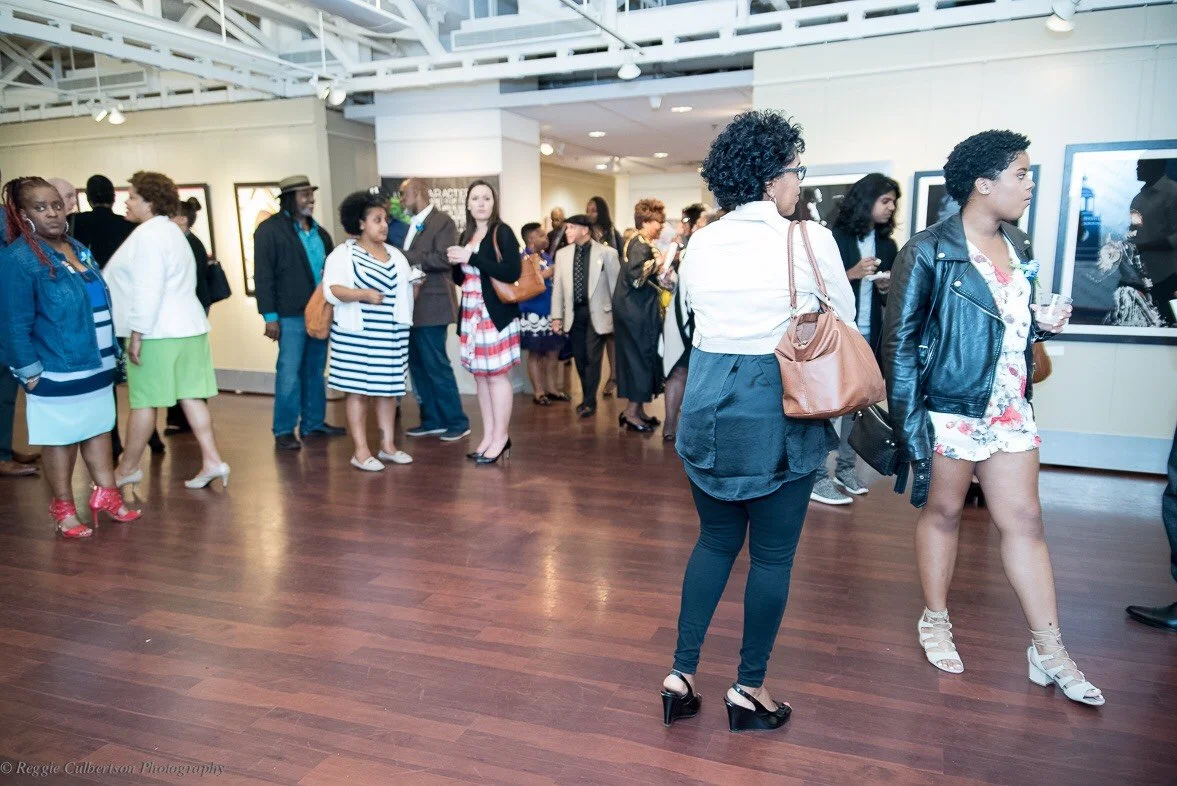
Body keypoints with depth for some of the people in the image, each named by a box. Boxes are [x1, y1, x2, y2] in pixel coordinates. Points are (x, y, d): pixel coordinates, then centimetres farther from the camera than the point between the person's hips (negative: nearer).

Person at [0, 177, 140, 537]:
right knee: (61, 440, 5)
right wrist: (30, 372, -14)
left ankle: (106, 494, 29)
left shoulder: (78, 249, 10)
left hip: (96, 365, 7)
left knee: (99, 429, 16)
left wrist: (112, 352, 15)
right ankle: (63, 509, 19)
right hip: (57, 373, -7)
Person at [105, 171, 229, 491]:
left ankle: (128, 468, 13)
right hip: (186, 326, 9)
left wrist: (136, 333, -18)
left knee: (143, 402, 1)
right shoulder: (171, 231, 20)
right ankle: (212, 460, 4)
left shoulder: (148, 234, -12)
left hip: (156, 332, -9)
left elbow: (147, 289, -20)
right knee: (190, 396, 6)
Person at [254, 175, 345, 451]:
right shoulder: (270, 229, -5)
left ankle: (313, 423, 23)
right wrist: (270, 316, -13)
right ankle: (284, 431, 7)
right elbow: (263, 275, -8)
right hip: (291, 314, -6)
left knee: (315, 371, 12)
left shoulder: (318, 231, 14)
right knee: (289, 373, -2)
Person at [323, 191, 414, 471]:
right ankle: (361, 451, 5)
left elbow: (405, 289, 22)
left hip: (391, 335, 5)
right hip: (357, 334, -5)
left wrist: (416, 284, 3)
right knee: (358, 390, -1)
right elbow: (331, 290, -15)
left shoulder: (395, 255, 14)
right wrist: (363, 294, -26)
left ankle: (388, 445, 18)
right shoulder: (343, 254, -4)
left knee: (388, 388, 9)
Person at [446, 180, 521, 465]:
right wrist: (455, 263, -4)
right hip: (472, 314, 6)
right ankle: (488, 435, 15)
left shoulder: (502, 232, -5)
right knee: (480, 376, 8)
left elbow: (513, 272, -19)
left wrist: (472, 257, -18)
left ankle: (501, 437, 4)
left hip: (496, 314, -6)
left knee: (497, 375, -4)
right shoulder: (466, 235, 13)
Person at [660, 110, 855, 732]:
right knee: (772, 554, 11)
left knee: (715, 540, 19)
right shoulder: (811, 240, -10)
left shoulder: (700, 244, 2)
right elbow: (845, 323, 1)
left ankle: (681, 675, 22)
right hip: (779, 413, -4)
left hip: (707, 407, 5)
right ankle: (749, 688, 24)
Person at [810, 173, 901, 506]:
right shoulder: (835, 238, -5)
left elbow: (892, 298, 18)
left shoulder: (887, 245, 13)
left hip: (869, 336, 6)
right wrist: (850, 275, -20)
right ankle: (818, 477, -2)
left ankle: (846, 469, 18)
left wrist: (886, 288, -4)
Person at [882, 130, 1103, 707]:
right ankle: (935, 621, 28)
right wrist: (909, 423, -18)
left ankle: (1048, 649, 18)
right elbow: (900, 340, -14)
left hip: (1010, 410, 6)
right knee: (943, 513, 9)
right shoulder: (929, 252, -12)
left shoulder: (1017, 245, 10)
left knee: (1024, 521, 8)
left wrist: (1041, 323, 1)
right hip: (951, 410, -6)